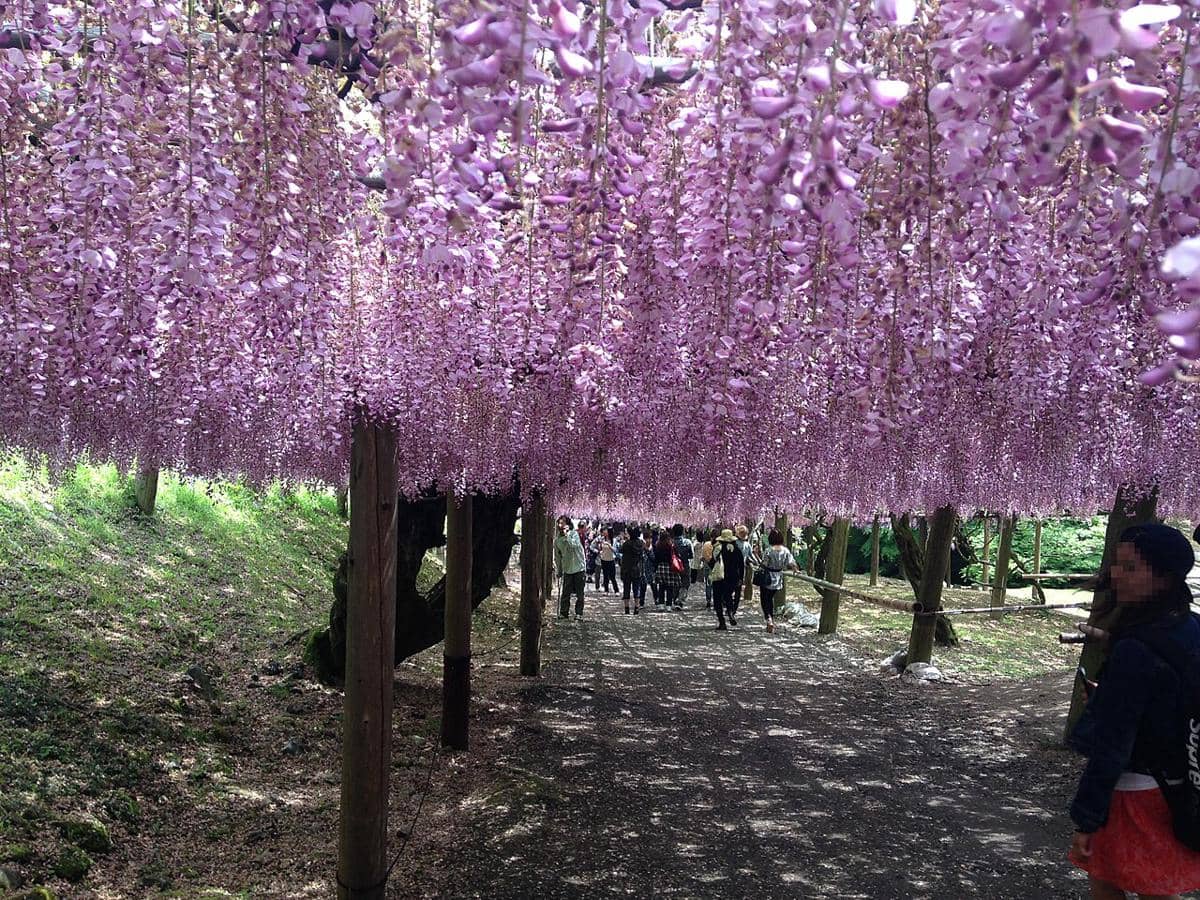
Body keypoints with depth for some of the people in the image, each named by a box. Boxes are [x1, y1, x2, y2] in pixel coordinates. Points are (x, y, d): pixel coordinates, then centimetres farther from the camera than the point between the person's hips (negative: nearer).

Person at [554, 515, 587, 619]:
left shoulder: (574, 534, -8)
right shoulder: (557, 540, 3)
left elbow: (573, 545, -28)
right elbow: (557, 557, 12)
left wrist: (566, 534, -24)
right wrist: (558, 571, 12)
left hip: (579, 568, -3)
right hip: (567, 570, 3)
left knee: (579, 594, 2)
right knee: (565, 593, 1)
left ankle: (579, 613, 9)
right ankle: (563, 612, 11)